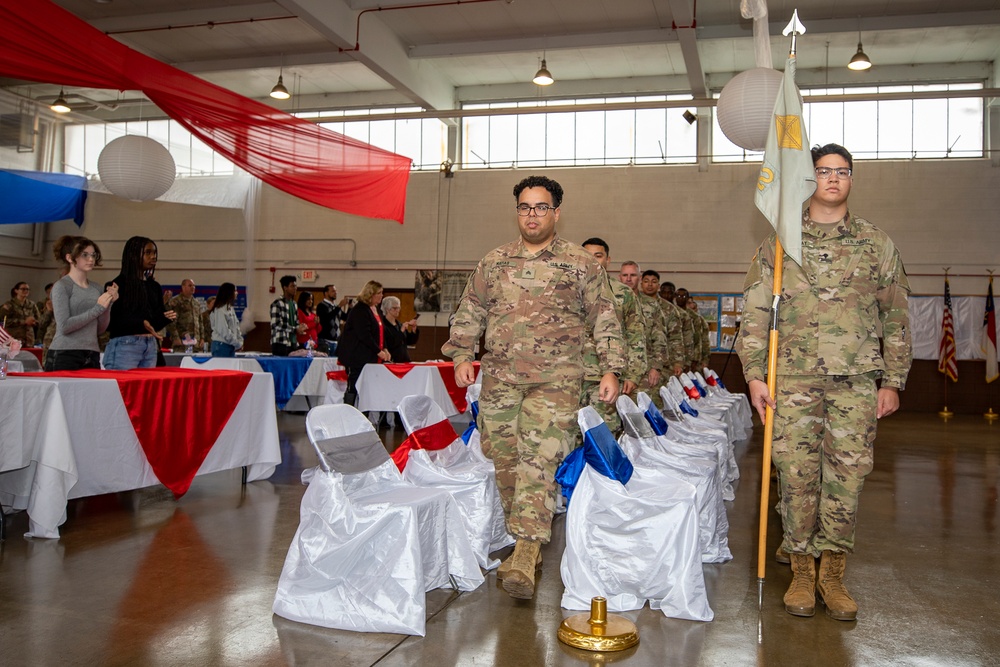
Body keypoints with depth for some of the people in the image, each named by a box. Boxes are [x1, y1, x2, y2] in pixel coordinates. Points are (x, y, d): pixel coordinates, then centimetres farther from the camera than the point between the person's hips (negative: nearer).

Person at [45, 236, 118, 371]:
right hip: (64, 356, -5)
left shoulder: (96, 289, 11)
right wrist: (98, 308, -13)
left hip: (92, 357, 5)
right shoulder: (62, 286, -3)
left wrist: (108, 304, 0)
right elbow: (64, 326, -13)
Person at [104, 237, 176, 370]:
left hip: (151, 346, 6)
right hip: (125, 345, -6)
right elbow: (111, 321, -11)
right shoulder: (119, 284, -3)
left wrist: (166, 318, -3)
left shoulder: (155, 287, 16)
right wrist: (141, 323, -24)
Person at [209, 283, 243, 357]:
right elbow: (223, 330, -18)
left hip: (230, 346, 8)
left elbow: (236, 327, 17)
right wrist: (237, 343, -13)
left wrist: (240, 340, 2)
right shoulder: (220, 310, -12)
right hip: (222, 345, -8)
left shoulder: (230, 309, 15)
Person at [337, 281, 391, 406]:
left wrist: (384, 349, 7)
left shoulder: (375, 309, 15)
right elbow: (364, 335, -19)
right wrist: (379, 351, -17)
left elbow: (380, 332, 21)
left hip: (370, 358, 8)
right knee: (353, 388, -3)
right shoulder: (359, 310, -12)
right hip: (358, 357, -8)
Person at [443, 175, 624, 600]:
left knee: (538, 458, -15)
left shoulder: (580, 264, 4)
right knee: (504, 461, 6)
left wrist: (611, 370, -2)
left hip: (555, 380, -4)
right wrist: (461, 355, 9)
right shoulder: (493, 263, 13)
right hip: (499, 378, 4)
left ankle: (525, 556, -16)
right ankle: (523, 542, 22)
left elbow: (605, 321, 5)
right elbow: (469, 313, 19)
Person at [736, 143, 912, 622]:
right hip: (794, 378, 0)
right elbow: (755, 314, 5)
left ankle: (832, 573, 15)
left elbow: (896, 318, 11)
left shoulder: (878, 244, 11)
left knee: (847, 476, 1)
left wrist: (893, 380, 5)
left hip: (857, 380, 1)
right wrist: (754, 374, -2)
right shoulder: (778, 244, 8)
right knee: (796, 475, 1)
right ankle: (801, 570, 15)